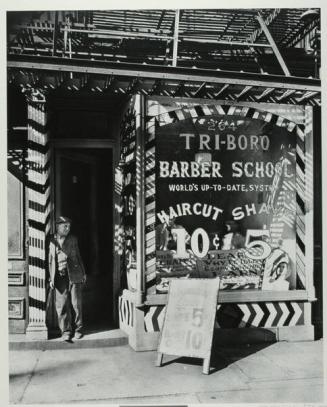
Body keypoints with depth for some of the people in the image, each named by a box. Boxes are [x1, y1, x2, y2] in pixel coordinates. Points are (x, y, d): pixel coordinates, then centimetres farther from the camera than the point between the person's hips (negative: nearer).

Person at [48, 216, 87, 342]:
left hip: (74, 275, 1)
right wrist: (51, 278, 6)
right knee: (62, 305, -1)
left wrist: (83, 272, 13)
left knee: (76, 304, 2)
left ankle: (78, 329, 15)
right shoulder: (51, 241, 4)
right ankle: (66, 331, 10)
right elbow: (50, 260, 8)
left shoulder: (73, 239, 7)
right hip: (60, 277, 0)